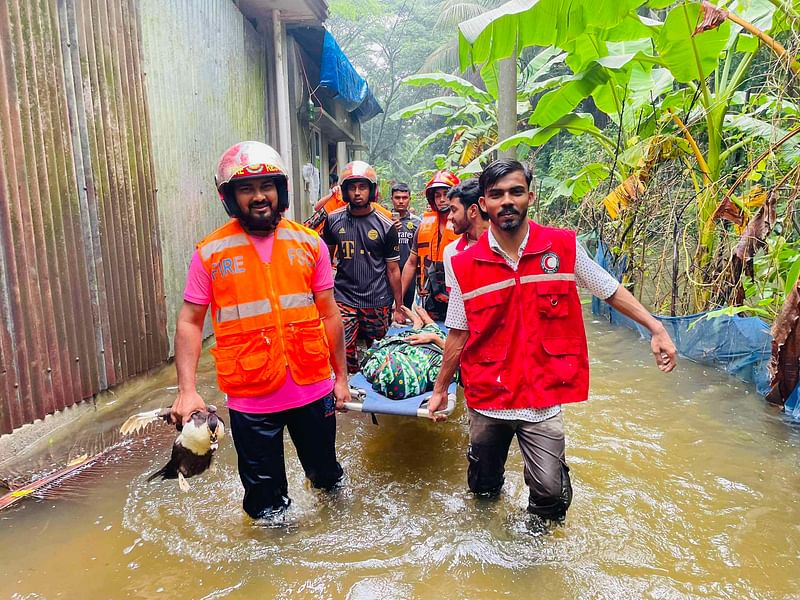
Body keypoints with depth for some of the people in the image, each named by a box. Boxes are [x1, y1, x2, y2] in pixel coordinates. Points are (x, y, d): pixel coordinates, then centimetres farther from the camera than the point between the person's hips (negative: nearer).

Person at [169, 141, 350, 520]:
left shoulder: (309, 244, 0)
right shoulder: (210, 253, -5)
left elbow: (328, 314, 4)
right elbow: (190, 322, -2)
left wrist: (341, 377, 7)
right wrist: (187, 390, -12)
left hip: (313, 388, 2)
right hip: (251, 397, -1)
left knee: (326, 474, 21)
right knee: (265, 498, 16)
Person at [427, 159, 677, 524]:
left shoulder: (564, 247, -6)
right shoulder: (465, 265, -5)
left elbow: (611, 291, 6)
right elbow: (458, 334, 3)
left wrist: (656, 328, -3)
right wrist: (440, 389, 8)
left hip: (543, 397, -1)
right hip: (486, 397, 2)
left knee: (551, 490, -9)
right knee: (483, 488, 17)